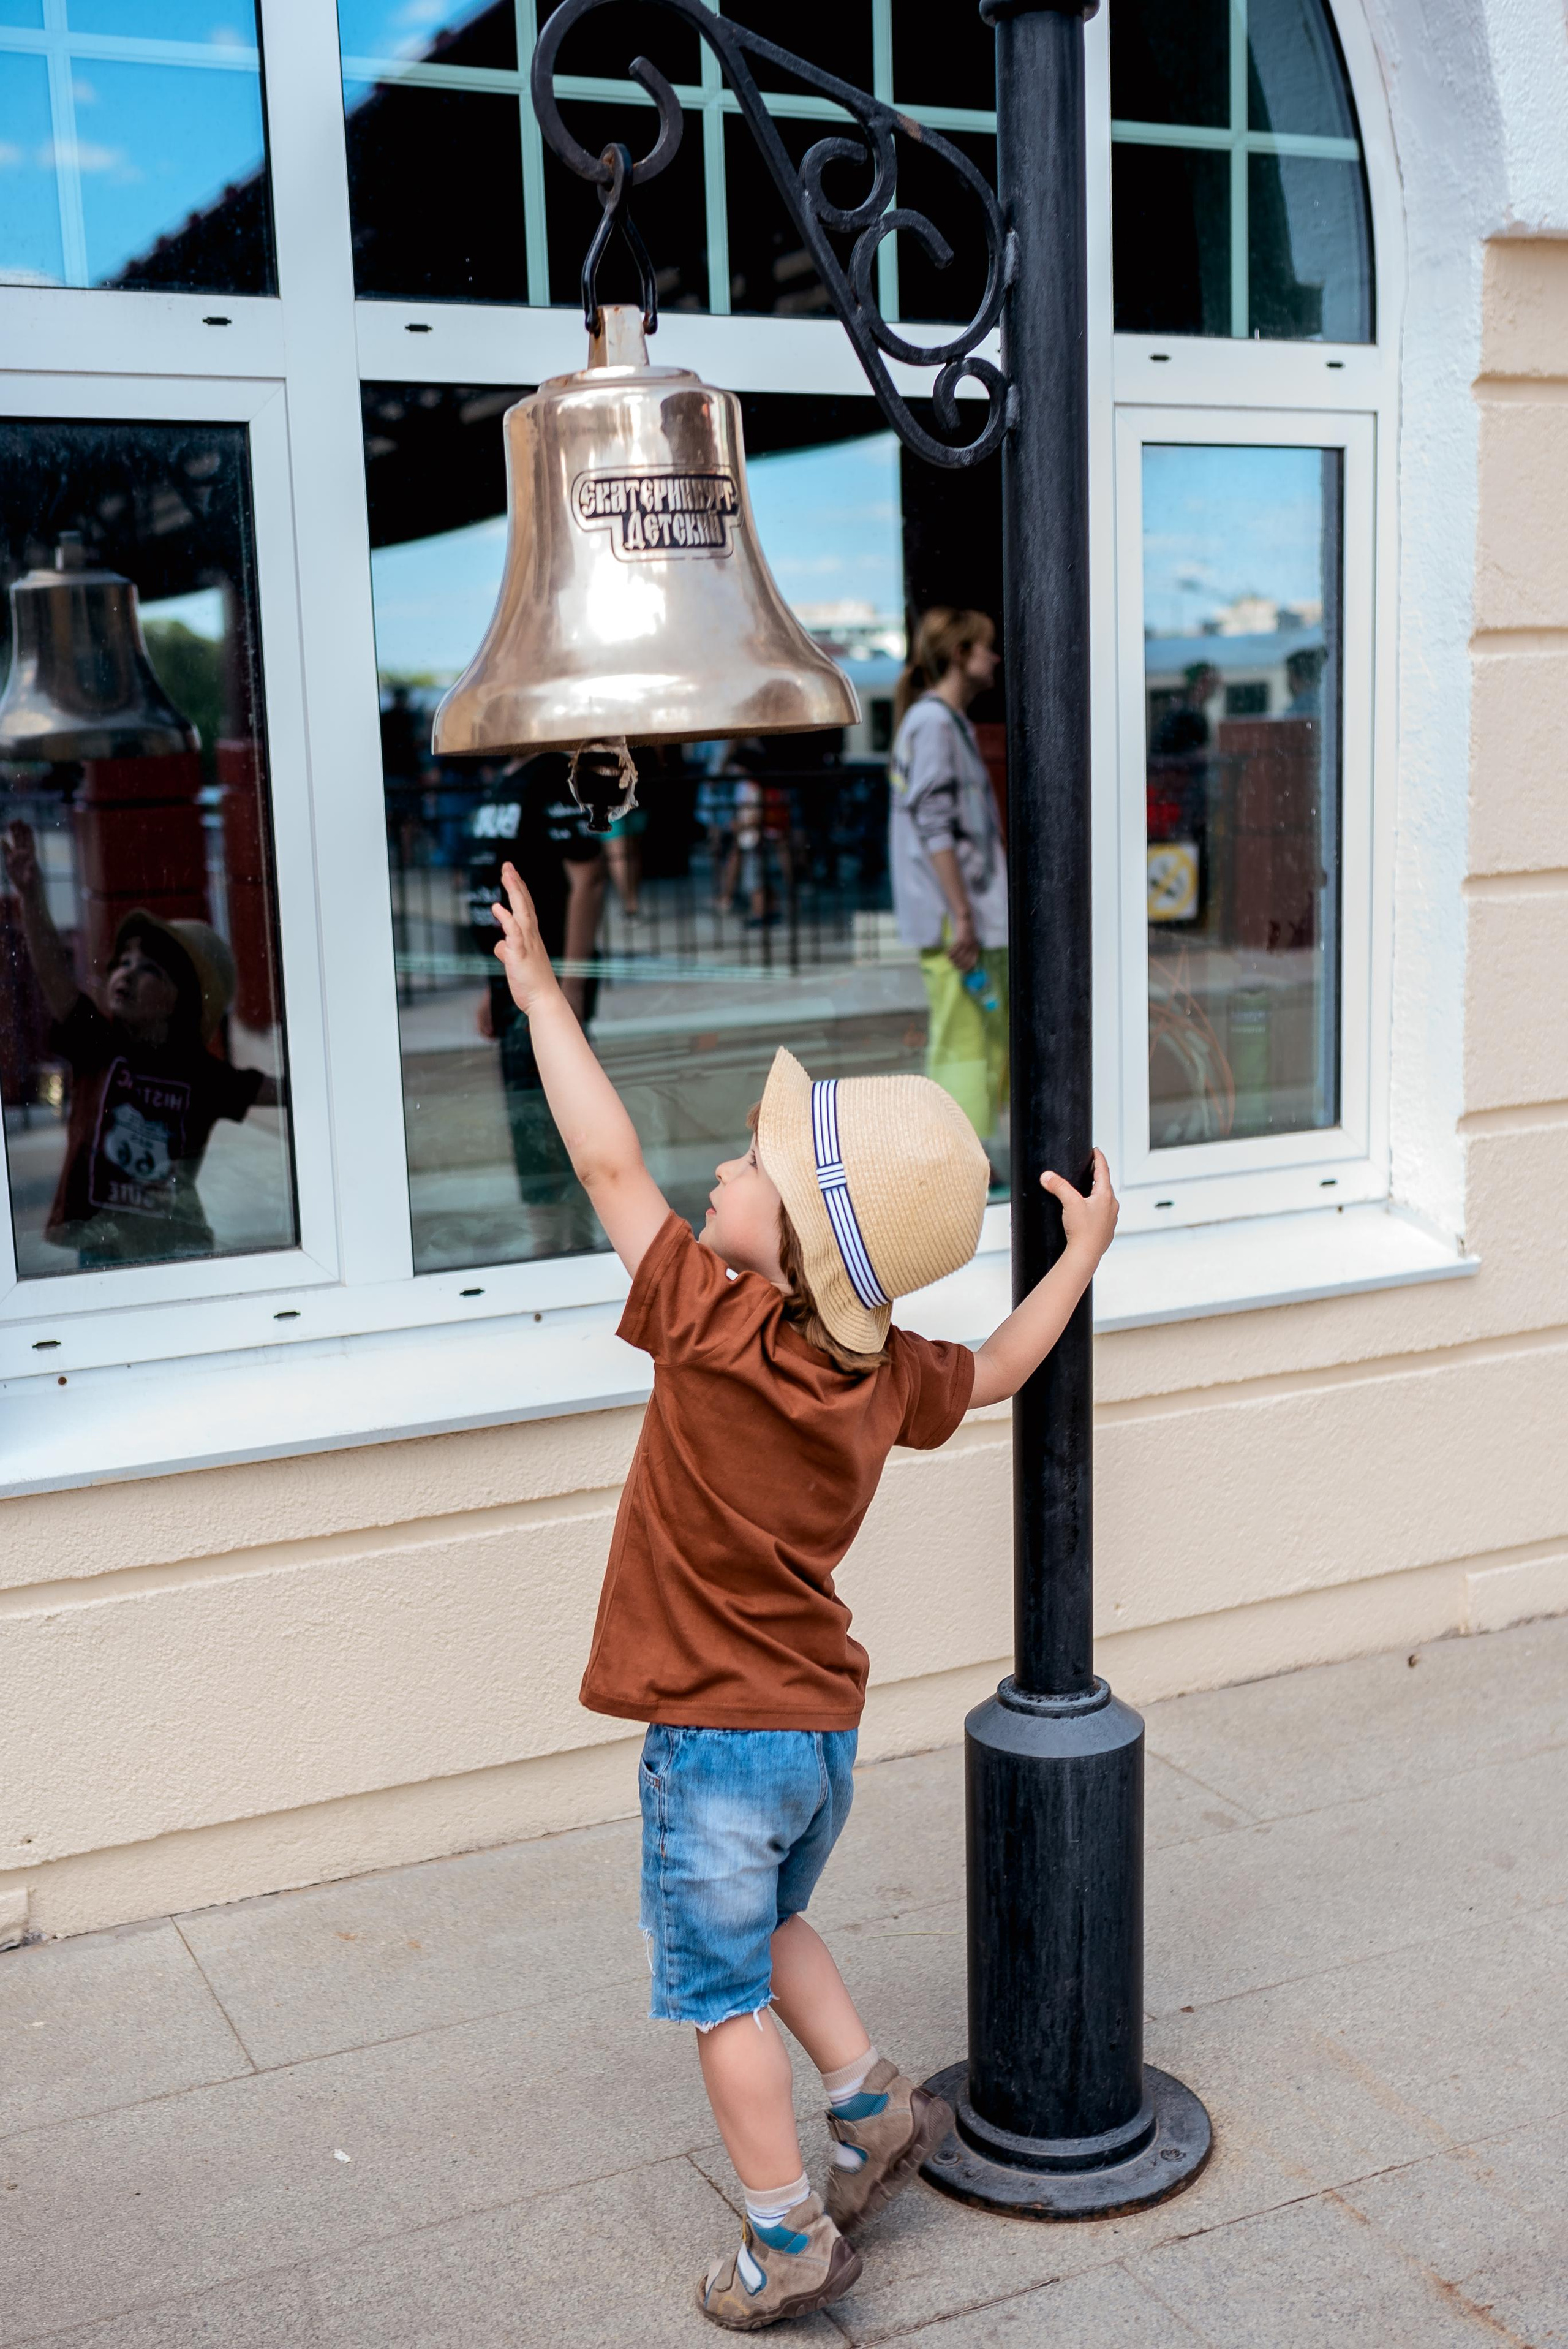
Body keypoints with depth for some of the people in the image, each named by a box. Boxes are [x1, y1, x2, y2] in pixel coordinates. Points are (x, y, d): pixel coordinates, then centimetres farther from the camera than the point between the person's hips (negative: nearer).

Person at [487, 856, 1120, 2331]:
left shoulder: (718, 1334, -25)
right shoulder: (884, 1375, -7)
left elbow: (611, 1168, -20)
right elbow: (995, 1370, 14)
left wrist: (542, 994, -12)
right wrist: (1083, 1253, 25)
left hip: (716, 1736, -6)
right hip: (824, 1720, 6)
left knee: (721, 1989, 11)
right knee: (769, 1932, 30)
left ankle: (789, 2244, 22)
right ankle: (876, 2108, 36)